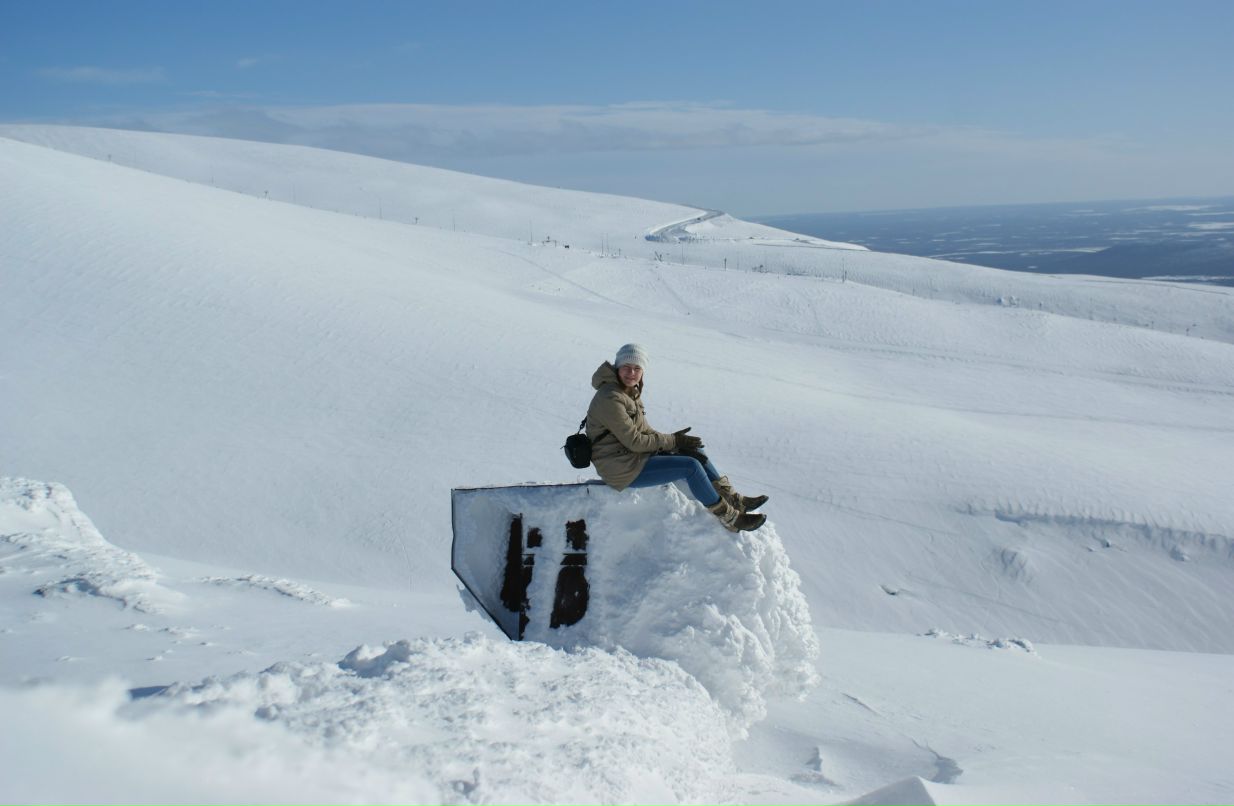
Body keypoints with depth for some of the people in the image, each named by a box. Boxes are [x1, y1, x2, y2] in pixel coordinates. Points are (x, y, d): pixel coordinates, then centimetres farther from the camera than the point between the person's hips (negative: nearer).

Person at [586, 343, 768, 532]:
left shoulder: (630, 391, 8)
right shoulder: (610, 399, -23)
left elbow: (642, 429, 11)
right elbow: (634, 441, -21)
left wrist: (671, 439, -4)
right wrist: (673, 441, -12)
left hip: (634, 454, 10)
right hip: (622, 470, -10)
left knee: (693, 452, 7)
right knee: (691, 467, -15)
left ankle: (731, 498, 13)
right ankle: (729, 518, -2)